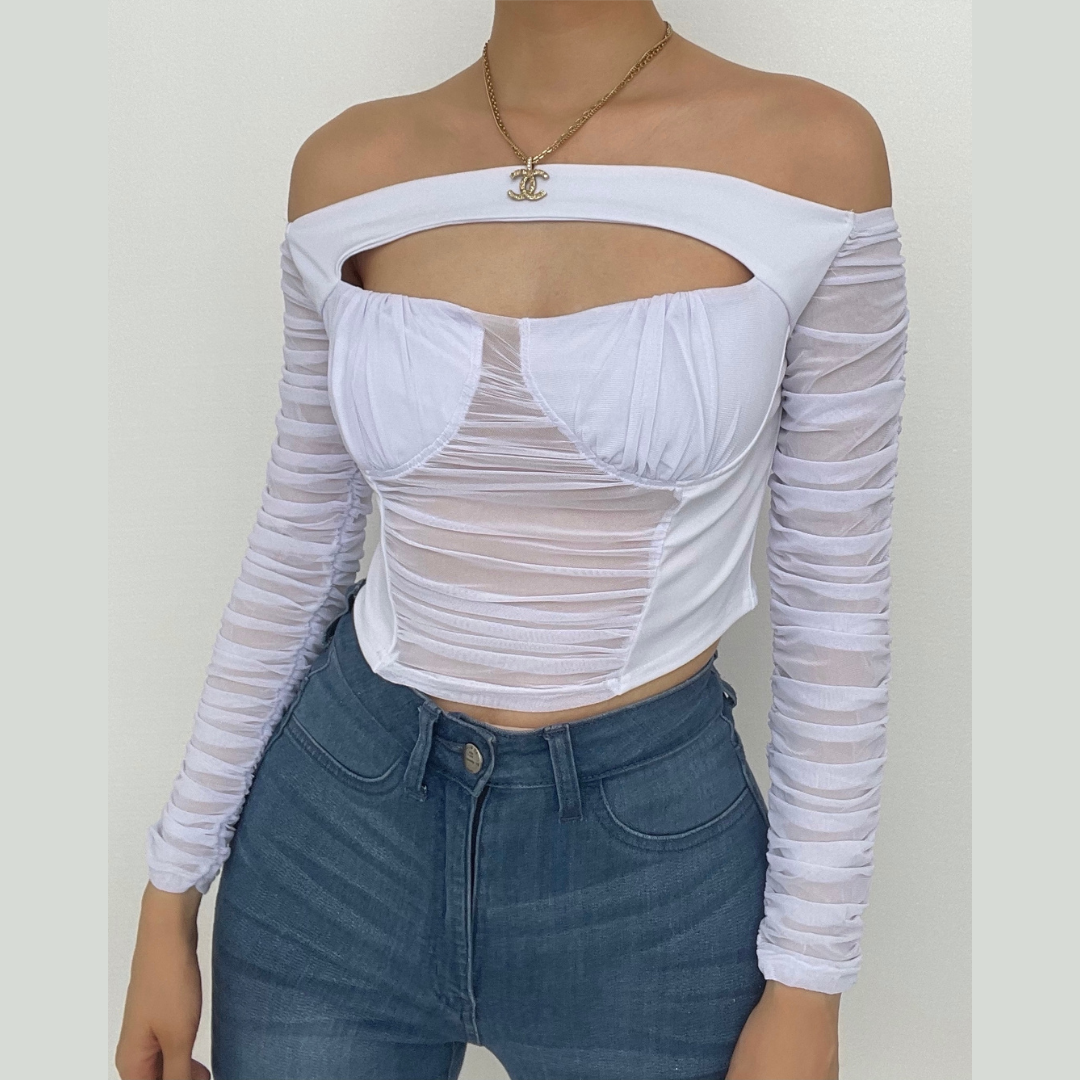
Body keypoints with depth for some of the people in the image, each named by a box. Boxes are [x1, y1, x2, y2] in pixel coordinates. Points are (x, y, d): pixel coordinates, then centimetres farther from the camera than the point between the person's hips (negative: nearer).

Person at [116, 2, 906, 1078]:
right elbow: (297, 553, 3)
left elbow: (835, 593, -6)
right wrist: (169, 899, 7)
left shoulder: (809, 151, -10)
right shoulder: (352, 170, -3)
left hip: (653, 853, -1)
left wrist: (808, 990, -4)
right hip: (343, 832, 2)